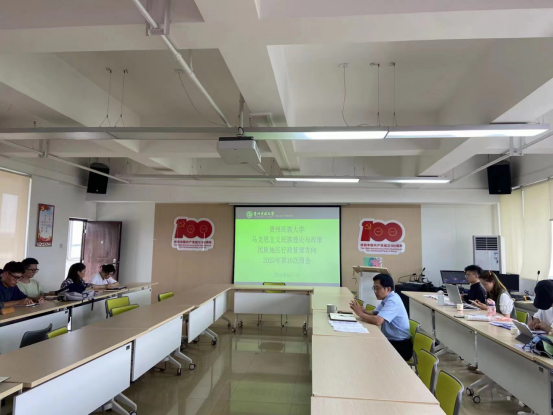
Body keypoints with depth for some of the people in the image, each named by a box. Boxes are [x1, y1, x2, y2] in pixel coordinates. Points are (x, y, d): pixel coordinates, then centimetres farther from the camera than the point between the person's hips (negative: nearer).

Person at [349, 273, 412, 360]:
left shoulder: (393, 301, -23)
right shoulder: (387, 298, 6)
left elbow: (377, 321, -35)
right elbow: (374, 313, 11)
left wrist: (360, 314, -20)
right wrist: (363, 311, -10)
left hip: (400, 346, -8)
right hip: (391, 340, 8)